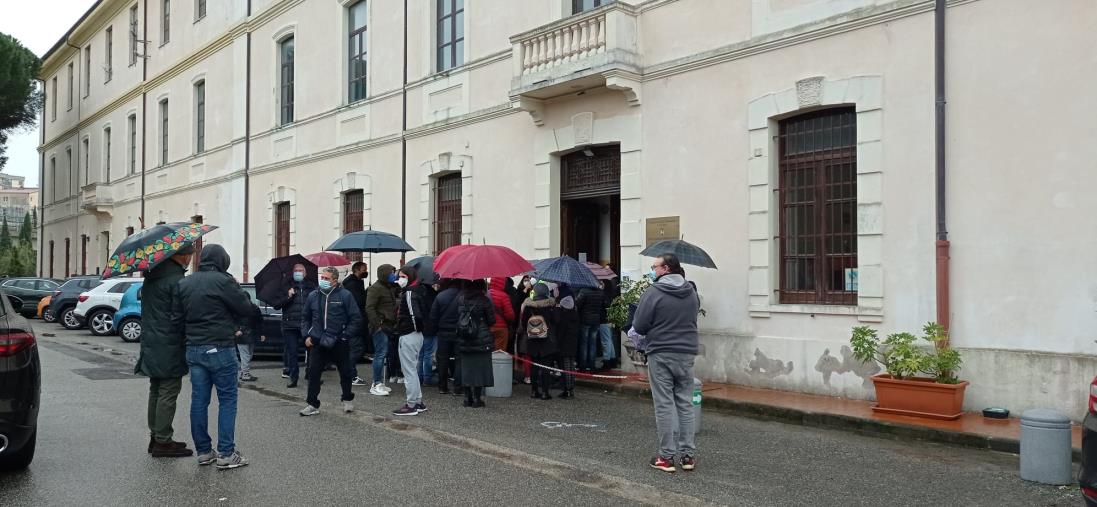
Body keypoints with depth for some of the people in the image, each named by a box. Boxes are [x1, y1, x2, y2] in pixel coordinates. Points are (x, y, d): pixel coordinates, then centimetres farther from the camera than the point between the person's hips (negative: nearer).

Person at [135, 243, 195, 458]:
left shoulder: (151, 276, 11)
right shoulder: (176, 280, -18)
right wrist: (188, 342, -13)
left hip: (151, 344, 9)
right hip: (169, 348, -9)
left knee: (156, 392, 17)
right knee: (168, 393, -2)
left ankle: (155, 437, 25)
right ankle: (162, 442, 2)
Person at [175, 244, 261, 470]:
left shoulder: (184, 284, 9)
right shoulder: (223, 281, -12)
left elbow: (179, 317, 11)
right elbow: (247, 309, -9)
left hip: (193, 349, 7)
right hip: (219, 349, -7)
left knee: (199, 400, 10)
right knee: (227, 400, 0)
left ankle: (203, 451, 16)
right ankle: (226, 453, 0)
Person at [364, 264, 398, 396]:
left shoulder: (388, 287, 19)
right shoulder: (376, 288, -11)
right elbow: (369, 308, -18)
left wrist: (393, 323, 15)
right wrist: (376, 324, -23)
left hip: (387, 326, 10)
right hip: (380, 326, -10)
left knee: (382, 354, 12)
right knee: (381, 354, -9)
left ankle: (379, 383, 19)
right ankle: (376, 385, -5)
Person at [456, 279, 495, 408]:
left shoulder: (460, 298, 2)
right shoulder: (484, 301, -10)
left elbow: (457, 317, 7)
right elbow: (492, 321, -5)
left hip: (464, 341, 4)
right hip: (482, 340, -4)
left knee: (466, 368, 11)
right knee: (480, 368, 2)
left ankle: (468, 398, 14)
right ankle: (477, 399, 2)